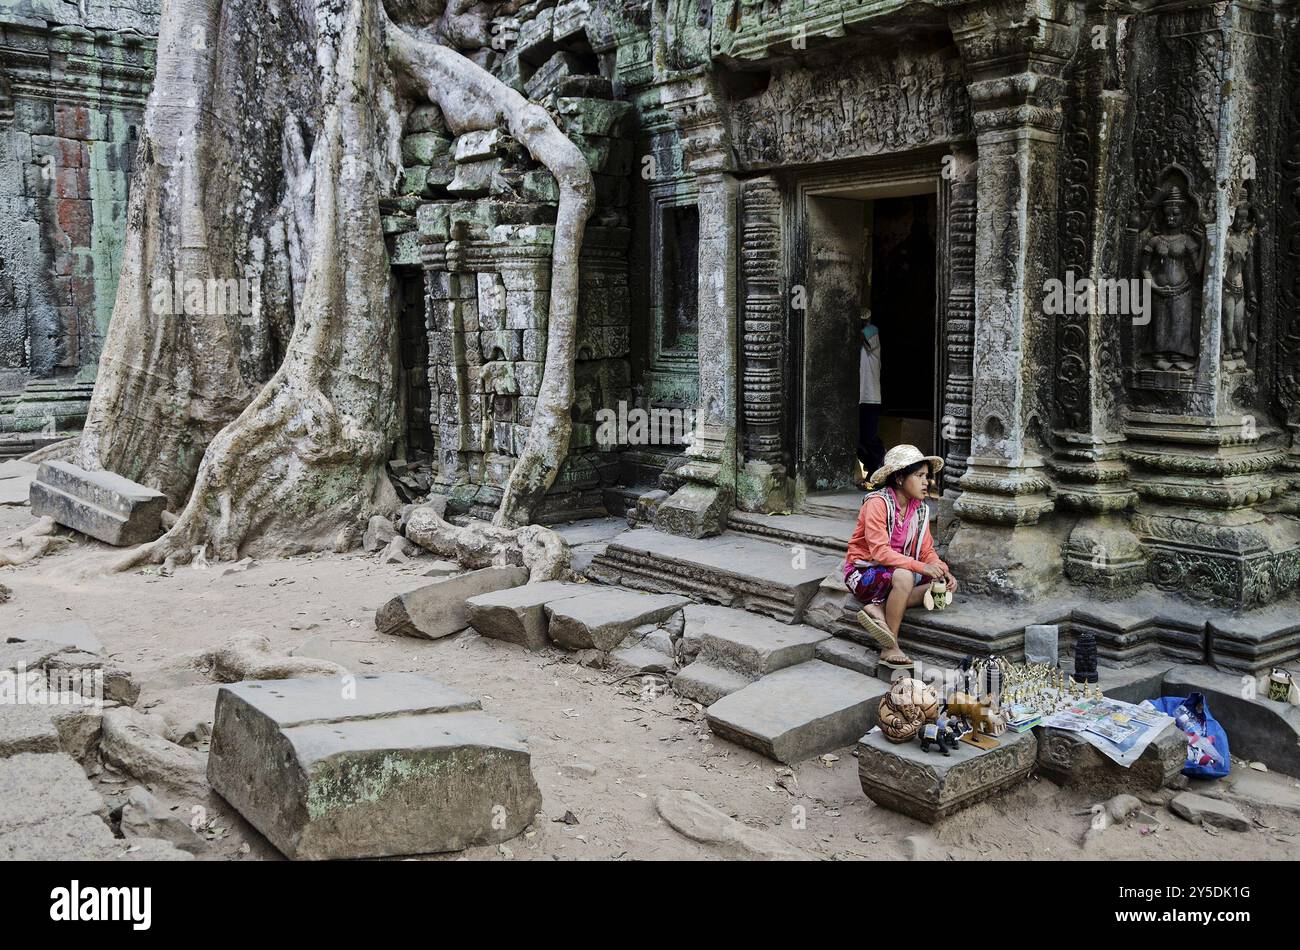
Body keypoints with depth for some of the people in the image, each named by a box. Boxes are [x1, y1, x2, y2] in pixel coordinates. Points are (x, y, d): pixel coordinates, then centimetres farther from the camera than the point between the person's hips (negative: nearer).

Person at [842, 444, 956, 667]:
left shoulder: (920, 509, 5)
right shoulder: (877, 502, -17)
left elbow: (927, 551, 4)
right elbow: (880, 552, -26)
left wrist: (943, 572, -18)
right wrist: (921, 567, -32)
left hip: (897, 571, 7)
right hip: (863, 572, -7)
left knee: (945, 584, -14)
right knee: (904, 577, -37)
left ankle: (878, 609, -22)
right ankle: (890, 647, -26)